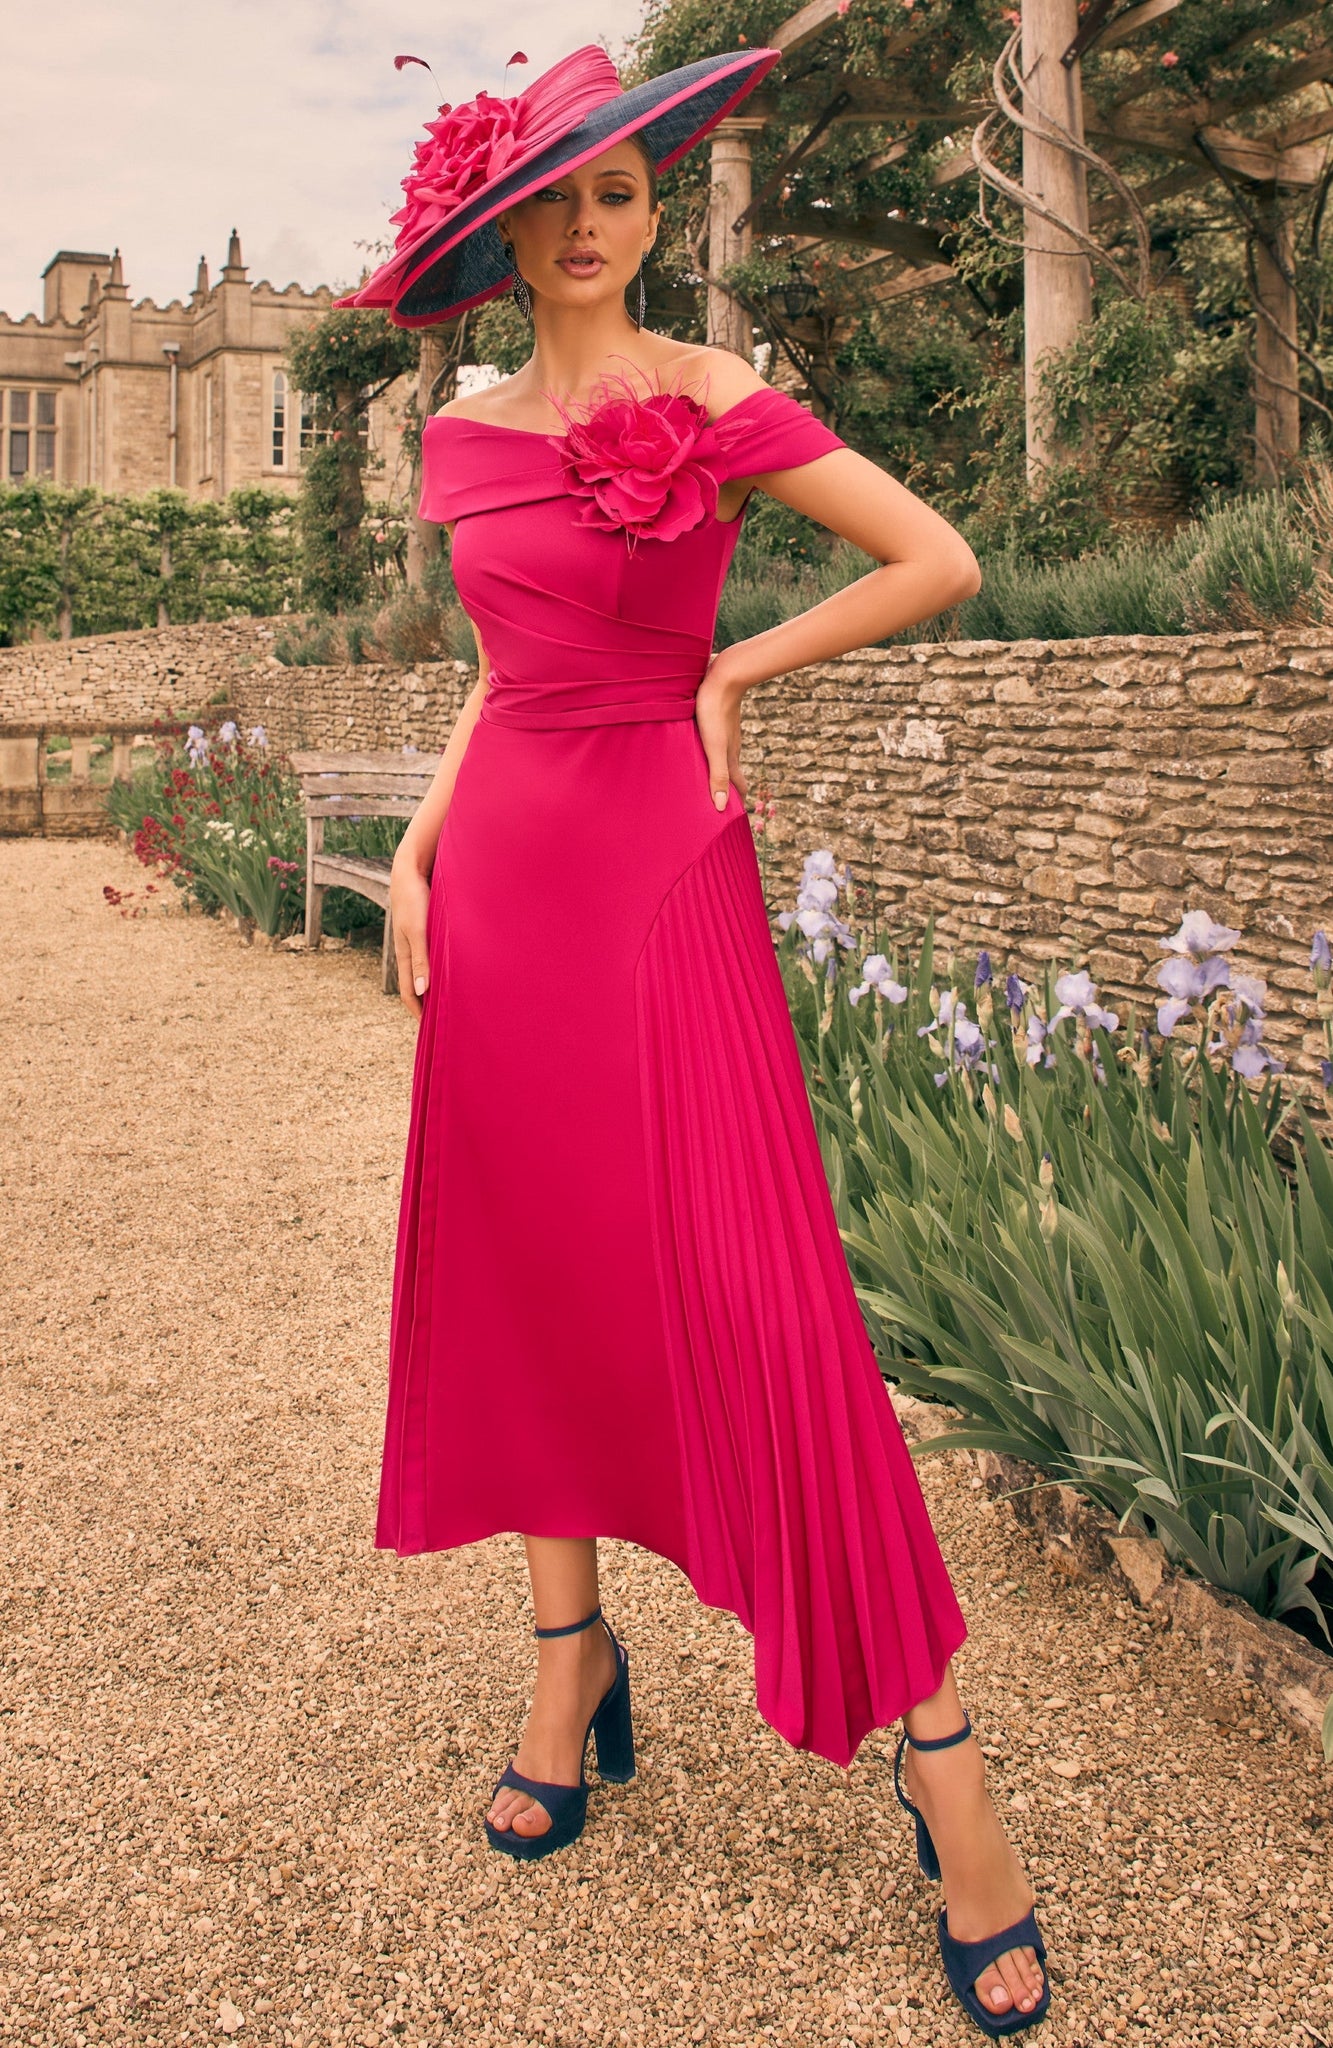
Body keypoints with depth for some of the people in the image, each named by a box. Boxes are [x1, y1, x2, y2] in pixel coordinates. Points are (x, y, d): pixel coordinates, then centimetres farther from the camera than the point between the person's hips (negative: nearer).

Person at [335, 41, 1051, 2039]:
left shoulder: (713, 399, -2)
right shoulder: (464, 437, 13)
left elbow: (940, 562, -5)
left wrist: (735, 669, -4)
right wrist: (422, 844, 9)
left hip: (664, 852, -6)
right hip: (502, 865, 6)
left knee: (745, 1282, -11)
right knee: (528, 1257, 8)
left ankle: (933, 1747, -1)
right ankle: (574, 1651, 25)